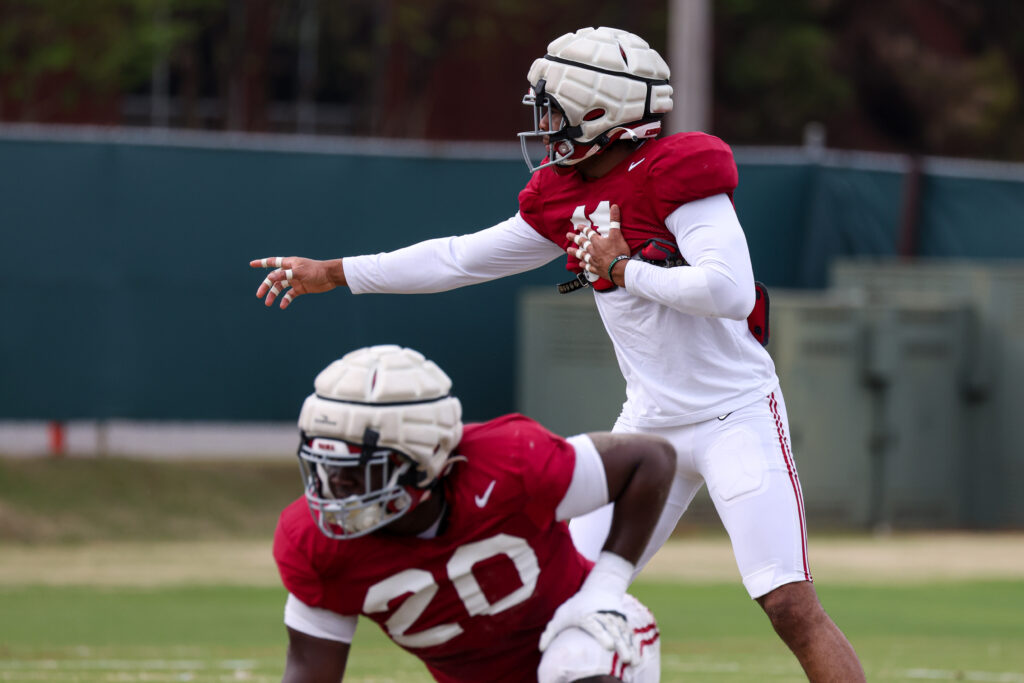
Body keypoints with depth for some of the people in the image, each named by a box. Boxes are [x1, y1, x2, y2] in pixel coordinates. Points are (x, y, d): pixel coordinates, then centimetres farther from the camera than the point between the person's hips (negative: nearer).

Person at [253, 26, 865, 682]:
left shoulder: (675, 173, -16)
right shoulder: (561, 198, 7)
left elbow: (730, 291, -27)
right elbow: (462, 258, 16)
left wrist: (624, 268, -16)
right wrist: (327, 274, 18)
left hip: (736, 415, -7)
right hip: (651, 423, 7)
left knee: (791, 605, -17)